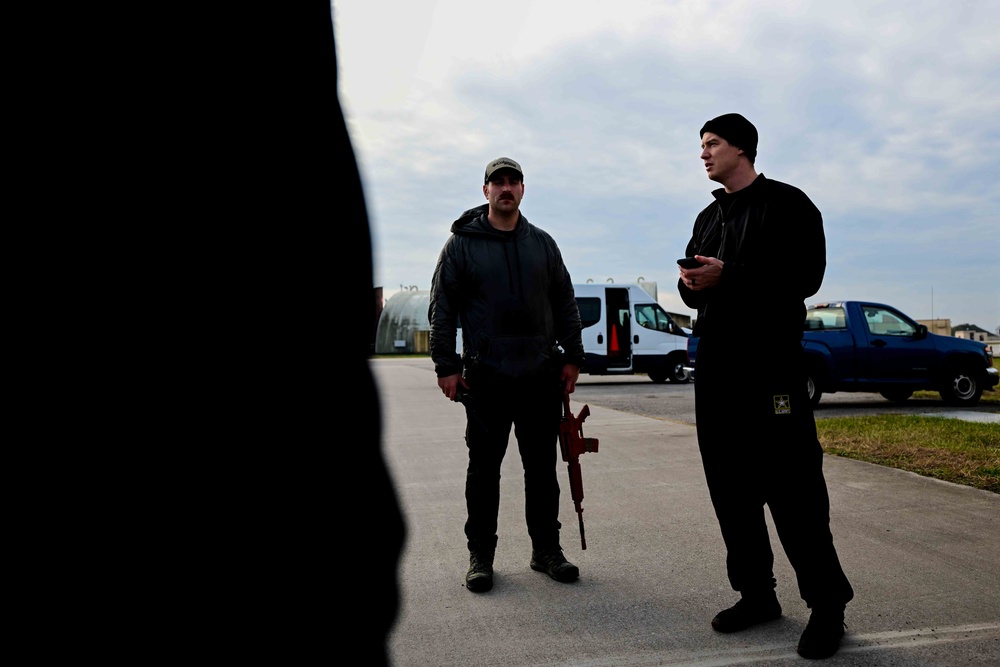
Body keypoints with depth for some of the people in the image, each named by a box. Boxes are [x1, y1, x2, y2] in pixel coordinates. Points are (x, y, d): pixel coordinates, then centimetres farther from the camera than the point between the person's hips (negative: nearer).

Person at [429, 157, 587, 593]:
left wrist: (572, 357, 7)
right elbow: (442, 307, 0)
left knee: (542, 468, 10)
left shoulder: (543, 243, 12)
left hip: (542, 377, 3)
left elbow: (565, 303, 14)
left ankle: (546, 548, 23)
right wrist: (446, 365, -6)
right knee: (484, 468, 5)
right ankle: (480, 554, 17)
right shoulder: (462, 243, 2)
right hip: (486, 378, -2)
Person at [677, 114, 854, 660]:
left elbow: (805, 275, -13)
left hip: (771, 363, -7)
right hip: (715, 364, 7)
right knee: (731, 487, 9)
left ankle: (827, 603, 9)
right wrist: (690, 283, -4)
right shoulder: (708, 217, 20)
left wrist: (728, 276, -20)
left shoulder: (786, 204, -1)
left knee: (792, 487, -5)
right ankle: (756, 593, 21)